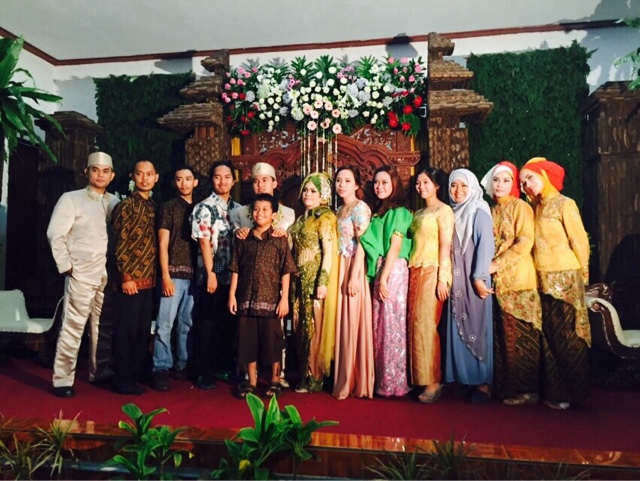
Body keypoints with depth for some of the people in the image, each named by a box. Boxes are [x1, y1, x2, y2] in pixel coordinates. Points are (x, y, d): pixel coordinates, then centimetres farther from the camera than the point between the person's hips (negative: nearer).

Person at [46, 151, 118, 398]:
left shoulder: (115, 203, 11)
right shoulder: (71, 199, 1)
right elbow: (55, 234, -4)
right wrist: (66, 265, -8)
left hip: (109, 275, 4)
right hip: (81, 274, -4)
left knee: (103, 328, 11)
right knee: (73, 327, -3)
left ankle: (99, 374, 23)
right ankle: (62, 380, 6)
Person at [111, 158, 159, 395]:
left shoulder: (154, 207, 13)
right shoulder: (125, 206, -6)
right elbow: (120, 244, -11)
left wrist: (155, 276, 11)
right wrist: (126, 277, -15)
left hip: (149, 278, 7)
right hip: (131, 279, -7)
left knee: (143, 329, 13)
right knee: (126, 329, 1)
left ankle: (137, 373, 26)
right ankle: (122, 379, 13)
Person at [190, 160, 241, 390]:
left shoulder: (238, 209, 12)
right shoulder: (204, 208, -4)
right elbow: (204, 242, -10)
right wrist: (210, 273, -13)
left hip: (233, 275, 5)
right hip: (211, 275, -5)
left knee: (229, 323, 12)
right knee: (207, 324, 2)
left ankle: (226, 365, 27)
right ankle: (204, 372, 13)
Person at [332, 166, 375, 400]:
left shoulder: (360, 208, -6)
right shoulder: (339, 210, 17)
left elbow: (362, 244, -14)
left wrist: (353, 276, -19)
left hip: (353, 269, -8)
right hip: (338, 269, 8)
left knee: (352, 323, -3)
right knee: (341, 323, 10)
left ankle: (354, 382, 8)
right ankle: (343, 379, 21)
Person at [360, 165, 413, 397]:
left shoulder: (399, 211, -5)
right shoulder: (377, 211, 17)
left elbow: (395, 247, -12)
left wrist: (384, 278, -17)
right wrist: (377, 276, 6)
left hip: (393, 271, -8)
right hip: (378, 271, 8)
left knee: (392, 325, -3)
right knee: (379, 325, 10)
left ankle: (394, 383, 8)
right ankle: (382, 379, 19)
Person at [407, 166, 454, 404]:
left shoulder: (444, 210, -1)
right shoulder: (418, 213, 20)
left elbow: (445, 245, -9)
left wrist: (443, 278, -16)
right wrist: (411, 272, 10)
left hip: (432, 271, -7)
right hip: (415, 271, 7)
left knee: (426, 324, -9)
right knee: (415, 324, 4)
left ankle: (433, 382, -1)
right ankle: (419, 378, 12)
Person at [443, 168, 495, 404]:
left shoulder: (479, 213, -6)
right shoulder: (453, 213, 14)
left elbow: (485, 245, -14)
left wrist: (479, 278, -18)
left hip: (474, 279, -6)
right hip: (456, 280, 6)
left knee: (477, 327, -1)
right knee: (459, 328, 8)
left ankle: (484, 382, 9)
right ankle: (466, 378, 19)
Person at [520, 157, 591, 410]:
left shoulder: (564, 204, -6)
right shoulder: (536, 208, 13)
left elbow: (579, 240, -5)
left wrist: (582, 273, 0)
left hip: (565, 277, -6)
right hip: (544, 280, 6)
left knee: (567, 335, -1)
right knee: (549, 335, 8)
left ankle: (574, 392, 11)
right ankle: (555, 391, 17)